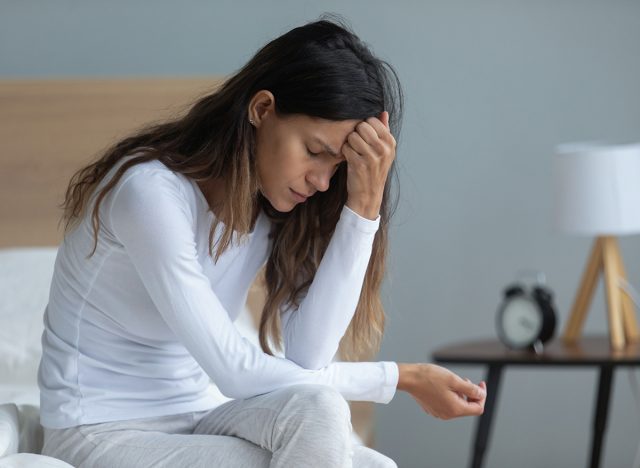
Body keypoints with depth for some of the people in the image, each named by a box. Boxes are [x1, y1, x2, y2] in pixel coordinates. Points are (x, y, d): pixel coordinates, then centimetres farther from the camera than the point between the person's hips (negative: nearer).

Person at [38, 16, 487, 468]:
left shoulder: (279, 211, 1)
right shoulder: (153, 192, -21)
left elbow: (307, 357, -15)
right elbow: (234, 371, -22)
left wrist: (364, 205, -17)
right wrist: (403, 377, -16)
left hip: (196, 423, 7)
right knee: (316, 409, -27)